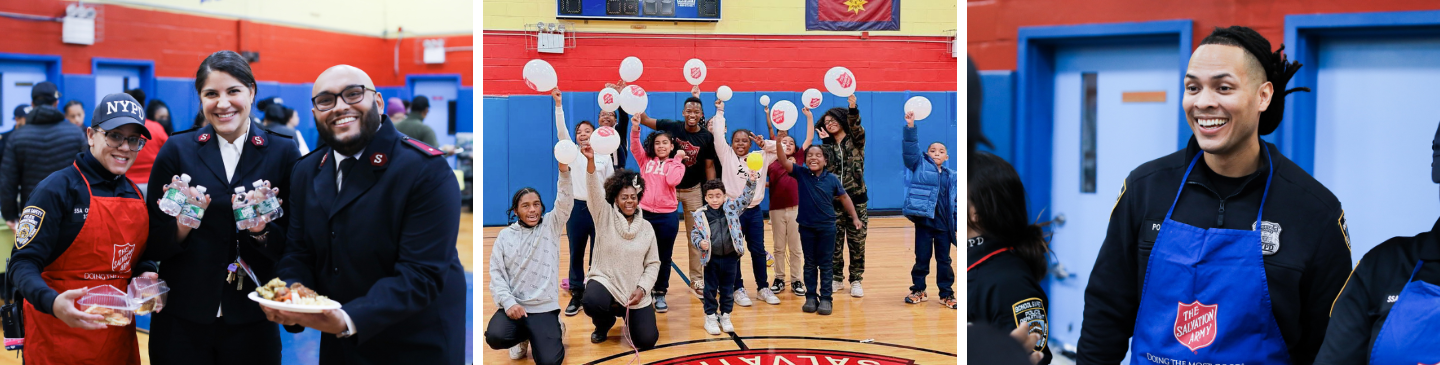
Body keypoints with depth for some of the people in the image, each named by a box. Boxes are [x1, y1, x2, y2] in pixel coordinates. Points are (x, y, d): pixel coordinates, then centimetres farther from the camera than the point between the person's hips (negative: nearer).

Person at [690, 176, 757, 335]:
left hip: (730, 258, 2)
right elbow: (694, 234, -2)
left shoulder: (731, 206, 0)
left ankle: (725, 316, 26)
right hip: (711, 259, -2)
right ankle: (711, 317, 20)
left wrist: (751, 182, -13)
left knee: (728, 289, 12)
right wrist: (700, 243, -21)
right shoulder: (700, 214, -6)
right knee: (710, 289, 8)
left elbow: (745, 198, 0)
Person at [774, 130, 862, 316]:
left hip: (827, 227, -1)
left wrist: (855, 217, 8)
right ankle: (810, 297, 19)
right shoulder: (801, 174, -7)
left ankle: (826, 298, 13)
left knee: (826, 264, 5)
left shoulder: (832, 179, -7)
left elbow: (844, 197, 6)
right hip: (806, 226, 1)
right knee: (810, 264, 10)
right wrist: (780, 141, -35)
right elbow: (784, 161, -20)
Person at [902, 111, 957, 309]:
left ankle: (946, 294, 17)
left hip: (944, 224, 2)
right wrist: (910, 127, -20)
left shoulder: (952, 177, 10)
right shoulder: (920, 165, 3)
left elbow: (958, 202, 12)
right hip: (924, 220, -2)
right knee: (922, 258, 5)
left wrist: (958, 223, 7)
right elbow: (910, 149, -10)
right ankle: (918, 290, 20)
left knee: (944, 260, 8)